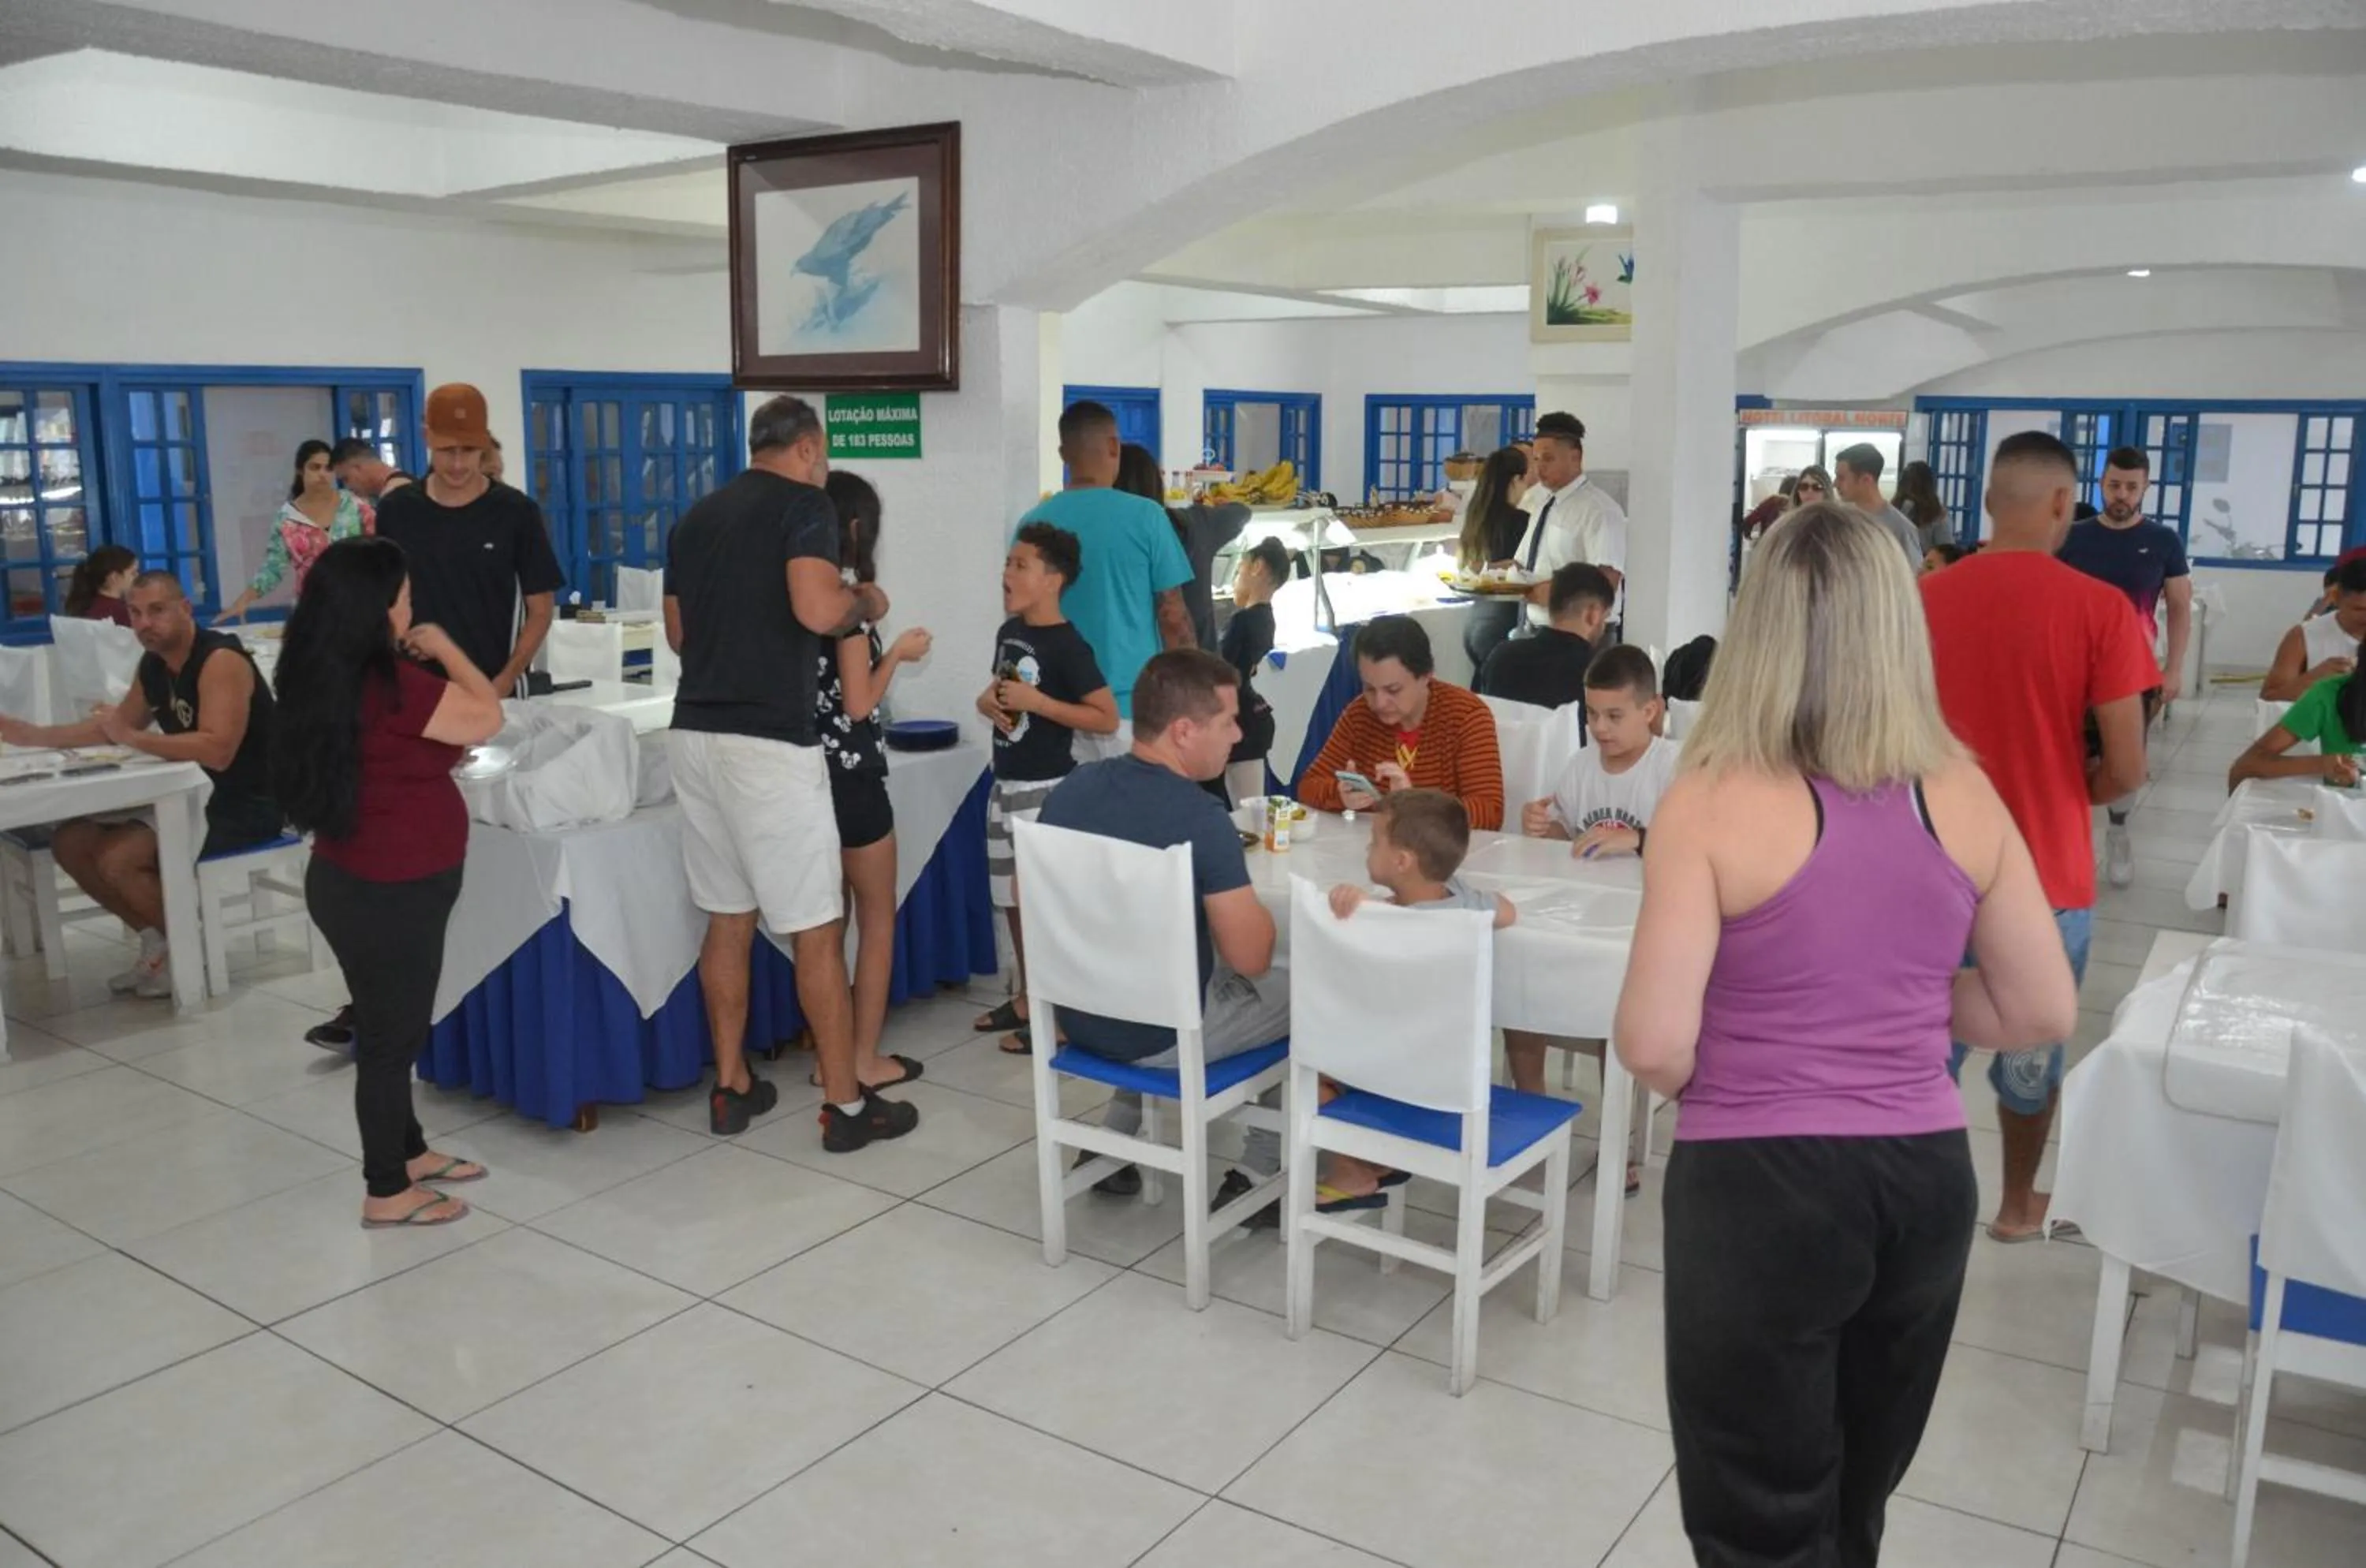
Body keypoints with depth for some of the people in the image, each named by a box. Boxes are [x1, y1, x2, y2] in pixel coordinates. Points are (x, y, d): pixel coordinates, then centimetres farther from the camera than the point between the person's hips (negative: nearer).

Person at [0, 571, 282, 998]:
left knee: (118, 859, -22)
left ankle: (191, 947, 1)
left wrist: (133, 738, -25)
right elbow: (118, 724, 24)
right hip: (191, 799, 9)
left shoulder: (221, 660, -21)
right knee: (71, 843, 5)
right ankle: (160, 939, 15)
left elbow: (217, 750, -33)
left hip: (244, 808, -9)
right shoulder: (154, 665, 7)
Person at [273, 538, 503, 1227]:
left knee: (390, 1029, 22)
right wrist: (442, 646, -7)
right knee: (390, 1035, 5)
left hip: (354, 881, 9)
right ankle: (387, 1191, 19)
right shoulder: (390, 685, -25)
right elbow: (487, 717, -17)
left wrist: (419, 655, 6)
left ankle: (408, 1152, 39)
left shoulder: (326, 679, 3)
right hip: (391, 892, -9)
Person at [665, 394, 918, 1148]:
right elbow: (817, 609, -21)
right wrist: (866, 601, -1)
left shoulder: (696, 517, 16)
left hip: (696, 731, 7)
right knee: (815, 929, 1)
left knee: (727, 918, 16)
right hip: (768, 739, -7)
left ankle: (731, 1087, 23)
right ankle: (846, 1105, 8)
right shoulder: (804, 504, -6)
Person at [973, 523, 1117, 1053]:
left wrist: (1037, 702, -23)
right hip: (1005, 784, 9)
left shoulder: (1067, 645, -15)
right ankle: (1027, 997, 31)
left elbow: (1107, 718, -18)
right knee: (1013, 896, 16)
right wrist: (987, 701, 1)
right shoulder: (1009, 632, 9)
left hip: (1047, 790, -9)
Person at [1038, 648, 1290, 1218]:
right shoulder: (1201, 819, -25)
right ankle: (1257, 1178, 19)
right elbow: (1250, 958, -23)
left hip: (1081, 1017, 7)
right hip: (1161, 1034, -6)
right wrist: (1251, 905, -1)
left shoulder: (1071, 788, -4)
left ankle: (1110, 1144, 29)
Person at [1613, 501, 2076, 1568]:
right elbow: (2043, 1013, 5)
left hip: (1760, 1187, -5)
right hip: (1924, 1178, 5)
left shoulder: (1715, 802, -15)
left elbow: (1654, 1050, -17)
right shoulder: (1962, 796, -2)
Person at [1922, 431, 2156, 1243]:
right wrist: (2067, 796, 8)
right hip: (2049, 870, -2)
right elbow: (2126, 768, -12)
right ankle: (2018, 1204, 33)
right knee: (2032, 1047, 17)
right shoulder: (2099, 608, -13)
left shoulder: (1926, 598, -5)